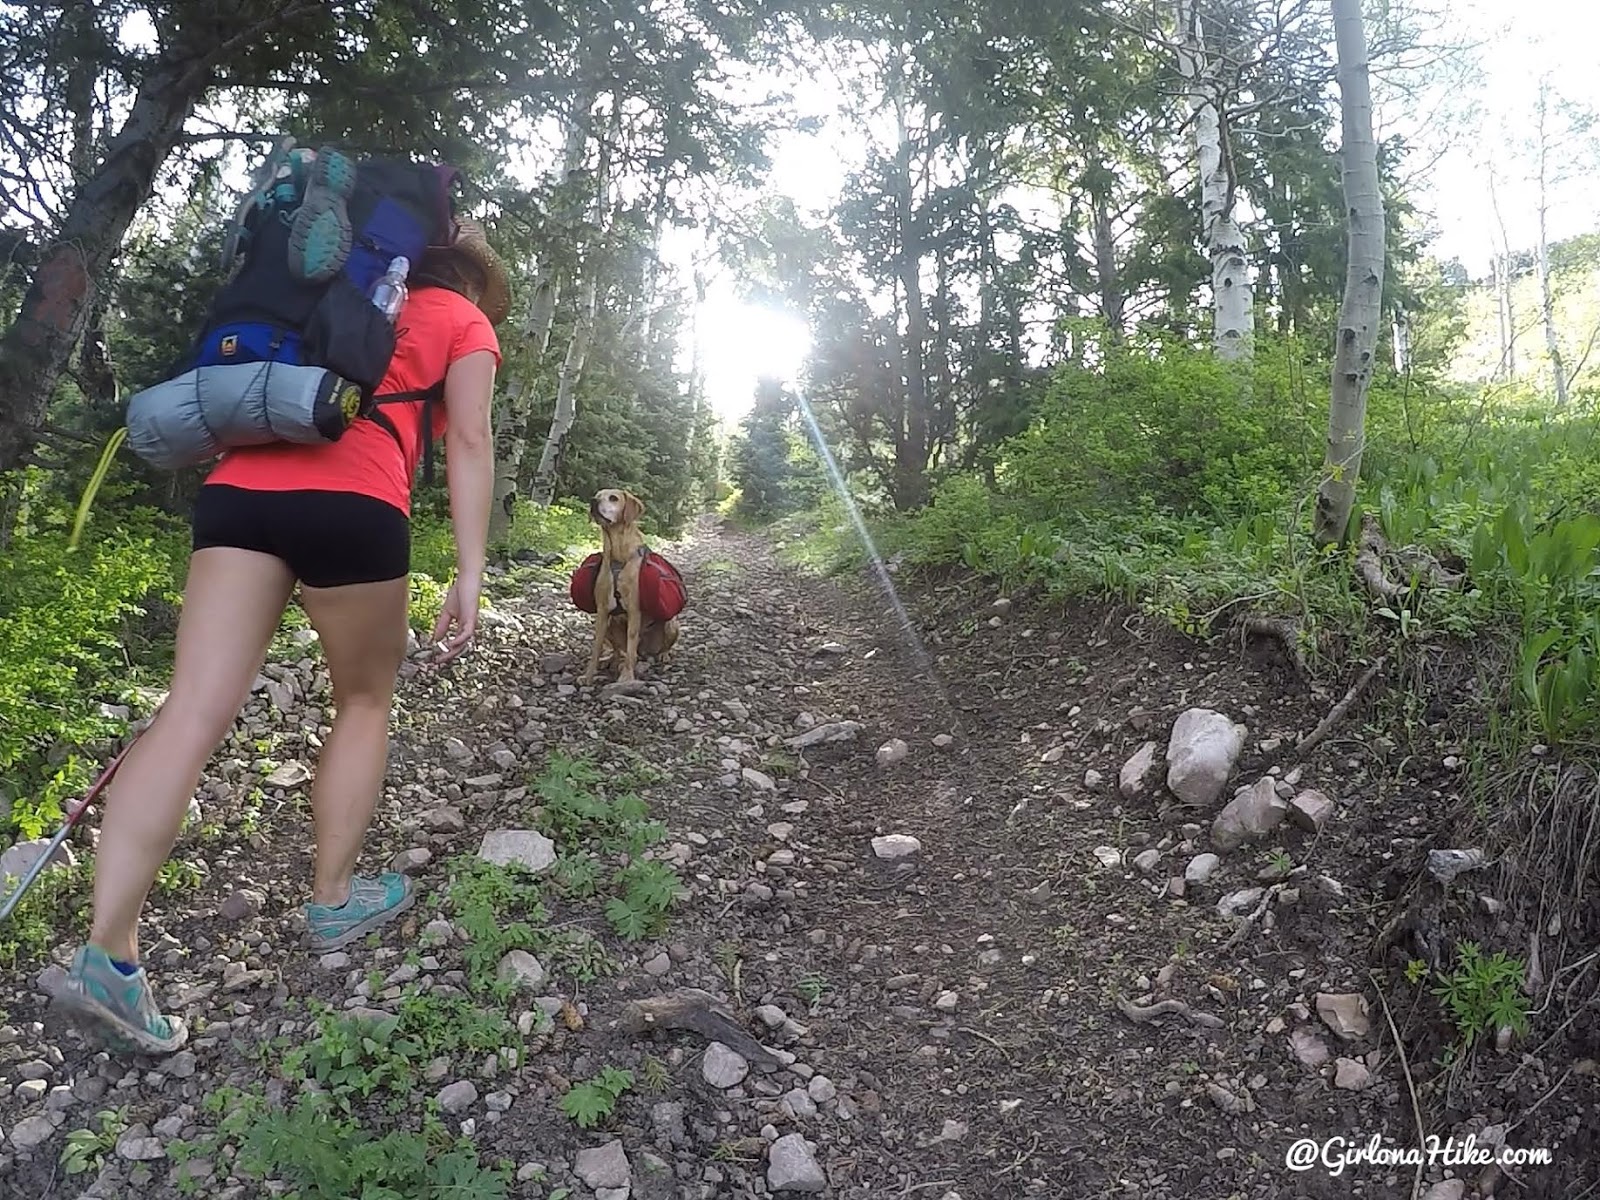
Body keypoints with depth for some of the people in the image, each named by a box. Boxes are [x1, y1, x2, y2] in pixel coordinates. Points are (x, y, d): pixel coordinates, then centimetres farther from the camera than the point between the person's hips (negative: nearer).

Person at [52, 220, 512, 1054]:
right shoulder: (467, 323, 19)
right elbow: (468, 443, 5)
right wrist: (469, 577, -1)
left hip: (239, 485, 5)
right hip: (350, 500, -4)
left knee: (194, 712, -5)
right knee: (365, 701, 15)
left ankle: (107, 954, -10)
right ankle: (333, 900, 20)